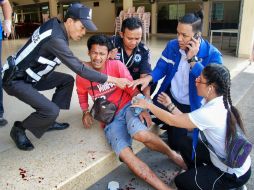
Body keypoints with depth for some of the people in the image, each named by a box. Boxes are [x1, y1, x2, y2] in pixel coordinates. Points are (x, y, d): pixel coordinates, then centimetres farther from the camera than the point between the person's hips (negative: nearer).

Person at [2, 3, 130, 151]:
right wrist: (113, 80, -25)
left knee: (67, 80, 8)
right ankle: (19, 129, 6)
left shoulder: (56, 27, -3)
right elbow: (80, 70, -28)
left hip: (31, 76, 9)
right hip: (15, 80, -9)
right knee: (51, 111, -22)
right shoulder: (55, 38, -29)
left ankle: (48, 122, 14)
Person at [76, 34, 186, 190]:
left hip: (128, 106, -2)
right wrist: (86, 111, 7)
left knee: (138, 133, -37)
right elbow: (82, 93, 21)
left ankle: (172, 154, -9)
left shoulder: (117, 65, -6)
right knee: (124, 153, -26)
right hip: (110, 119, 2)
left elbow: (132, 88, -10)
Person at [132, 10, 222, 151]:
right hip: (169, 96, 4)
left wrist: (192, 59, -34)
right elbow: (161, 67, -3)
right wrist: (149, 77, -25)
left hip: (191, 105, -3)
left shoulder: (213, 55, -21)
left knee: (175, 144, 2)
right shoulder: (172, 45, -7)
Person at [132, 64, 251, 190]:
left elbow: (172, 121, -23)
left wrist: (148, 105, -11)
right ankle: (200, 175, 24)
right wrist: (170, 105, 4)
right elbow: (189, 124, 0)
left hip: (234, 174, -8)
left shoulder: (210, 113, -34)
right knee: (184, 143, 10)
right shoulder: (219, 103, -7)